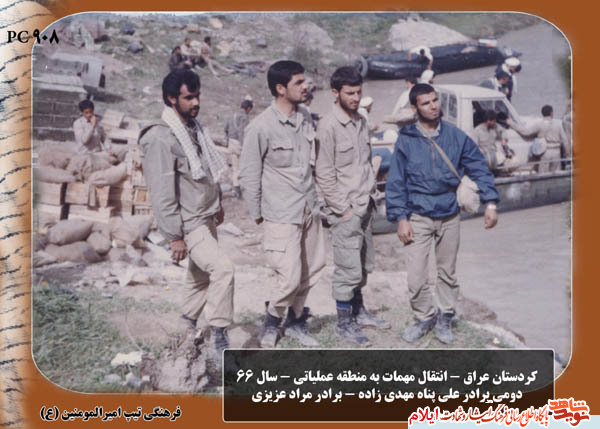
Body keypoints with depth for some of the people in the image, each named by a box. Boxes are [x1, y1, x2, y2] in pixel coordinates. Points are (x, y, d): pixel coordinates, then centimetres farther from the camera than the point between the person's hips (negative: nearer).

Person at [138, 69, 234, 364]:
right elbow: (162, 192, -22)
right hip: (188, 223, -9)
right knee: (223, 268, -20)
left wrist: (217, 204, 23)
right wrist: (175, 236, -21)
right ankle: (219, 339, -10)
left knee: (201, 274, 17)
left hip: (206, 218, 9)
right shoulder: (160, 138, -21)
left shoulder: (194, 128, 8)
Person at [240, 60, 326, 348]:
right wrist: (257, 214, -5)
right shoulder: (261, 128, -16)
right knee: (290, 277, -7)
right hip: (281, 215, -7)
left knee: (312, 270, 14)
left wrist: (313, 198, 16)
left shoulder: (305, 117, 4)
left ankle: (295, 321, 34)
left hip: (309, 209, 7)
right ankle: (272, 321, 21)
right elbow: (249, 175, -10)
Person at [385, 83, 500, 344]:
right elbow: (395, 182, -2)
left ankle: (445, 318, 31)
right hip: (418, 217, -2)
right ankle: (424, 316, 20)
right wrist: (401, 218, -9)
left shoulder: (455, 136, 1)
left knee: (448, 272, 13)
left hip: (450, 217, 2)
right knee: (416, 277, -4)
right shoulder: (406, 140, -3)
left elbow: (478, 167, 4)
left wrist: (490, 202, -5)